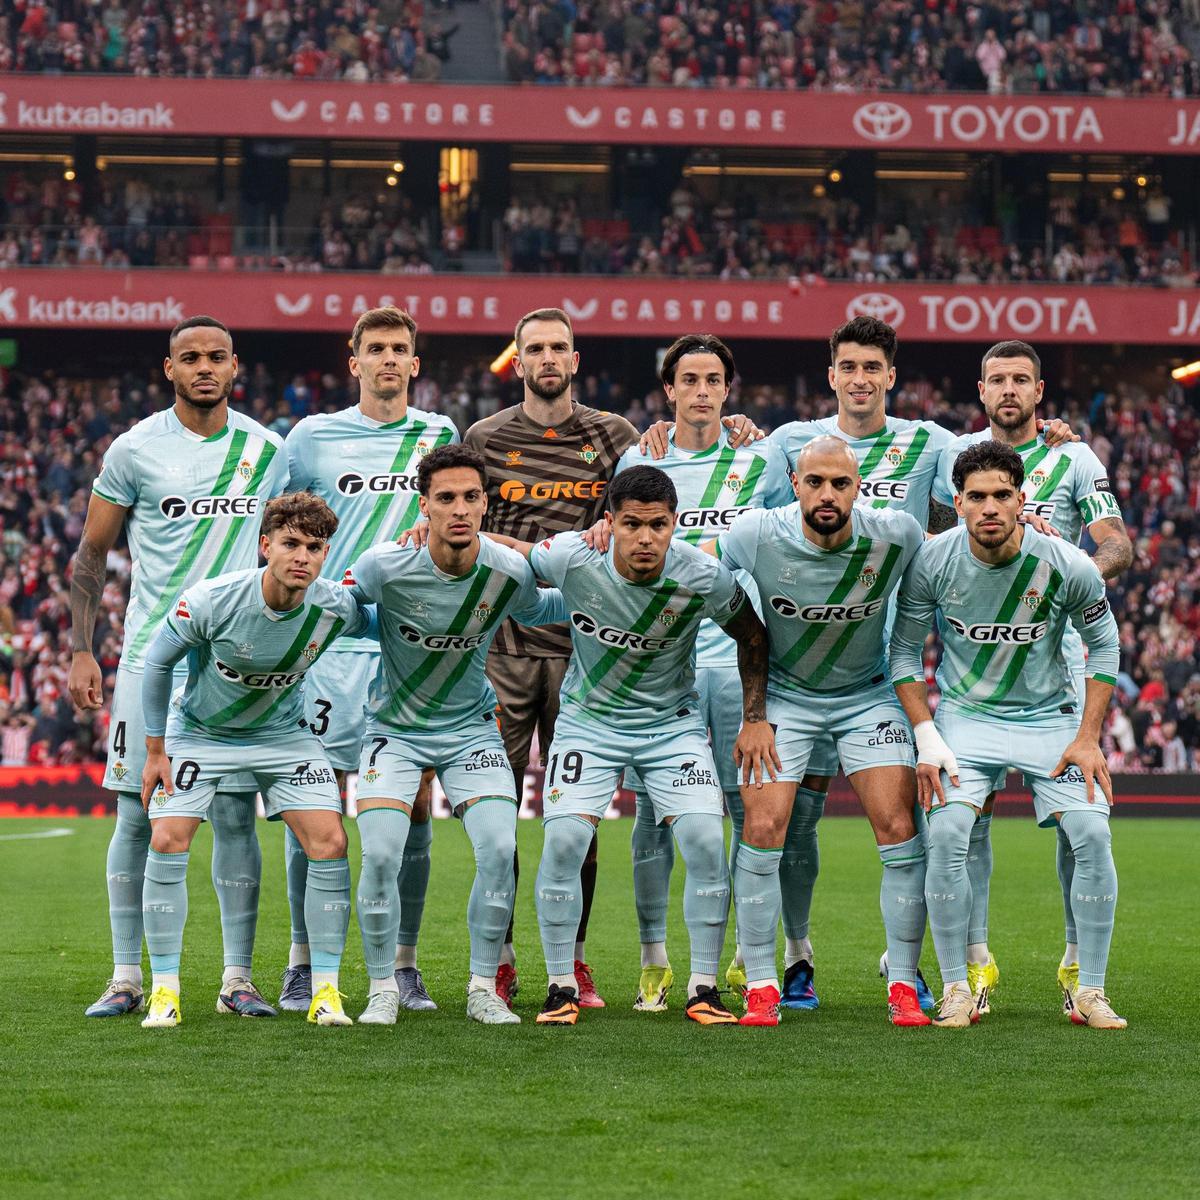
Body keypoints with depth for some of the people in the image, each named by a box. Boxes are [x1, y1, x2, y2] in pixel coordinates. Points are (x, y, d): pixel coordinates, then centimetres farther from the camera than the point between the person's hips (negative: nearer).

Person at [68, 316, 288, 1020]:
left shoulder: (267, 451, 7)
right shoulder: (136, 450, -1)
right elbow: (93, 554, 5)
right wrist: (82, 651, -1)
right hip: (152, 652, -1)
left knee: (235, 815, 0)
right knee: (137, 817, 0)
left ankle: (238, 977, 6)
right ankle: (127, 978, 6)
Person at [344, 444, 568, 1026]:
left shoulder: (510, 572, -14)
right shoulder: (385, 565, -21)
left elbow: (534, 610, 11)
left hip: (471, 727, 2)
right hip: (394, 729, -2)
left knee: (499, 848, -15)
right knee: (381, 854, -17)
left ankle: (483, 988, 2)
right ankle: (383, 989, 2)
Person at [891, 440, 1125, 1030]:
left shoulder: (1069, 566, -16)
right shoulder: (932, 561, -15)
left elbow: (1104, 644, -1)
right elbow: (904, 649, -3)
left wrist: (1087, 739, -6)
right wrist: (926, 737, -11)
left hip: (1050, 715, 0)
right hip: (965, 715, 0)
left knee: (1092, 834, -15)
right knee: (947, 833, -20)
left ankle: (1090, 992, -2)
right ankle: (956, 989, -7)